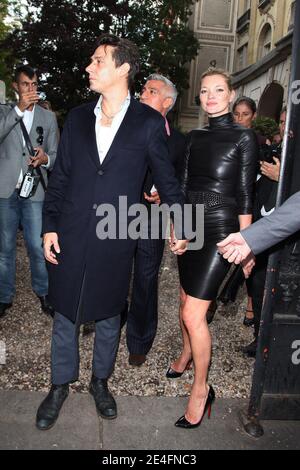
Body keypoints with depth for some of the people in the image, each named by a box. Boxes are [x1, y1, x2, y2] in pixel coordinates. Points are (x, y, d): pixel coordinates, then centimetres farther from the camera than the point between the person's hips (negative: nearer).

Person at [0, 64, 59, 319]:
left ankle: (43, 292, 22)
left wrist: (45, 159, -13)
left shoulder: (48, 117, 11)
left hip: (34, 192, 0)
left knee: (38, 247, 0)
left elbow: (55, 154, 10)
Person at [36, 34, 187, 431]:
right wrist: (49, 227, 2)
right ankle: (60, 385, 35)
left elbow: (167, 179, 5)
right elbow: (60, 177, 8)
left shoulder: (149, 123, -3)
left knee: (108, 316, 14)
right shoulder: (77, 118, 7)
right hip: (70, 236, 3)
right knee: (65, 314, 13)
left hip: (115, 239, -2)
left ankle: (100, 381, 38)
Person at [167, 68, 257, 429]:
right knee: (186, 301, 17)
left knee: (193, 314, -8)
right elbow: (183, 185, 13)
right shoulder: (195, 137, 12)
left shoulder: (243, 137, -4)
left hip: (220, 230, -6)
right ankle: (187, 354, 44)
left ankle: (201, 389, 12)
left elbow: (244, 194, -5)